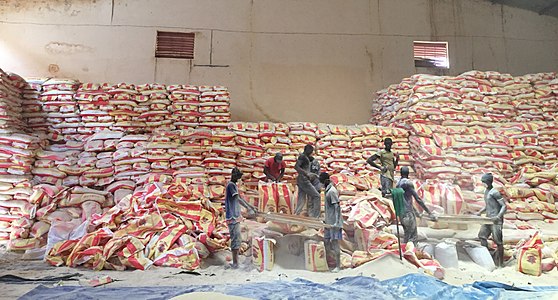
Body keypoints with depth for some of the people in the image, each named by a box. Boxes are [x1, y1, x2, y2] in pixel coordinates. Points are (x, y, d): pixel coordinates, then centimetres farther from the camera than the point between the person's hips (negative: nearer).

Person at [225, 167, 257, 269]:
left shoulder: (233, 185, 17)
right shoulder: (231, 185, -14)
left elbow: (239, 199, 24)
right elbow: (238, 199, -23)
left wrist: (251, 206, 23)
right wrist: (249, 209, -26)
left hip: (235, 216, 10)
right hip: (232, 217, -10)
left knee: (236, 239, 13)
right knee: (236, 240, -7)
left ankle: (235, 262, 21)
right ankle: (235, 263, -1)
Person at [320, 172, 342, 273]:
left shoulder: (332, 191, -16)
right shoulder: (327, 190, 12)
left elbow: (337, 207, -20)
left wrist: (336, 222, -24)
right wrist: (325, 219, 24)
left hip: (334, 222, -9)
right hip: (329, 222, 9)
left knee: (335, 242, -4)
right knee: (326, 240, 12)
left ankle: (338, 266, 4)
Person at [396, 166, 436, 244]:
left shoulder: (398, 184, 13)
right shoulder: (408, 183, -13)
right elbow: (418, 199, -16)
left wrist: (416, 212, 33)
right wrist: (429, 213, -12)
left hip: (401, 213, 8)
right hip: (409, 214, -8)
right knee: (412, 238, -4)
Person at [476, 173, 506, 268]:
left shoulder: (495, 192, -14)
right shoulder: (486, 191, 13)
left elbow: (504, 206, -14)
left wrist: (499, 216, -24)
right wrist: (480, 212, 16)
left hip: (496, 220, -8)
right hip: (488, 218, 8)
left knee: (498, 241, -1)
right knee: (482, 235, 1)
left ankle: (500, 262, 8)